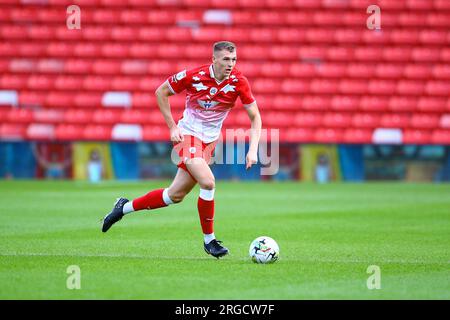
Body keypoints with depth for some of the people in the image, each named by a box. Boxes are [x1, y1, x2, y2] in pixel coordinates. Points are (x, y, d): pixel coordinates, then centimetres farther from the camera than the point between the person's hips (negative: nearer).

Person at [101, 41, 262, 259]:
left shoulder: (238, 81, -11)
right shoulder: (194, 76, -18)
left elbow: (255, 117, -3)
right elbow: (161, 92, -2)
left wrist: (253, 150, -15)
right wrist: (172, 127, -6)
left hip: (209, 141, 4)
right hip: (188, 134, -4)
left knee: (176, 195, 8)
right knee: (207, 182, -25)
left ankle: (125, 207, 28)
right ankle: (209, 240, -8)